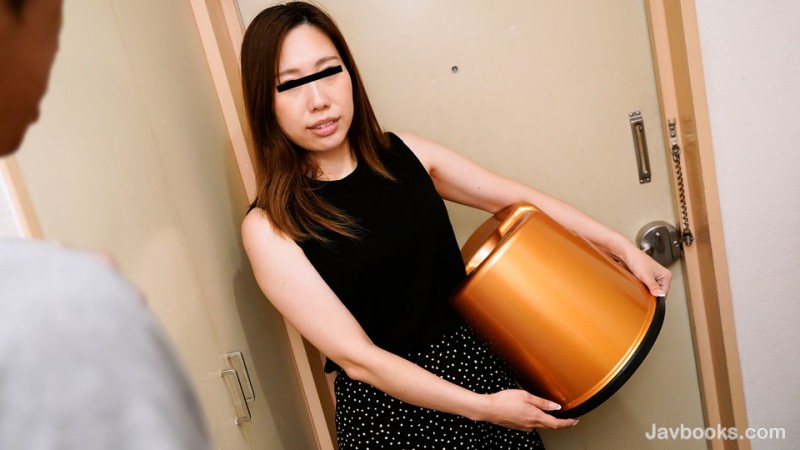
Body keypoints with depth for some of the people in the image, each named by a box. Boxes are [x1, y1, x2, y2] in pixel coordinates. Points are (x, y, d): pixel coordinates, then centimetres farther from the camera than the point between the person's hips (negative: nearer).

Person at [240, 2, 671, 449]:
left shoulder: (405, 153, -3)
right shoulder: (270, 227, -15)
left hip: (478, 362, 4)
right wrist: (483, 407, -18)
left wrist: (622, 246, 4)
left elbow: (517, 198, 5)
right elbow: (357, 357, -17)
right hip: (389, 403, -4)